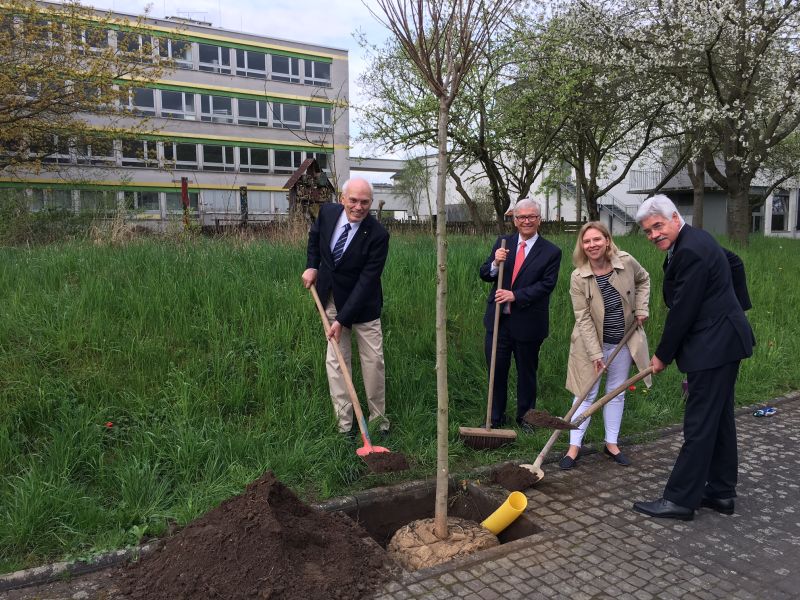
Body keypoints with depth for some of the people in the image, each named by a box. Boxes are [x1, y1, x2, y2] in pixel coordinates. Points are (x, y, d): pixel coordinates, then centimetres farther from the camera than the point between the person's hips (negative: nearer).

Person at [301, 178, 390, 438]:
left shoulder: (378, 235, -24)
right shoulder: (327, 212, -10)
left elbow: (367, 281, -25)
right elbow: (315, 235, 15)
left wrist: (342, 319, -27)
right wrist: (312, 265, 1)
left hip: (362, 303, -3)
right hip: (330, 298, 4)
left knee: (374, 360, 0)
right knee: (335, 360, 3)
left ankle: (379, 421, 18)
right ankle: (345, 425, 11)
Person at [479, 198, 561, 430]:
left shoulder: (551, 252, -4)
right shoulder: (503, 243, 6)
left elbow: (546, 285, -12)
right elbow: (484, 275, 5)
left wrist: (515, 295, -22)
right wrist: (495, 263, -17)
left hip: (527, 322, -2)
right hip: (498, 319, 3)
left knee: (526, 372, 13)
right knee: (496, 370, 9)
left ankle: (525, 417, 32)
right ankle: (496, 418, 26)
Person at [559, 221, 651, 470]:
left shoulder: (626, 262, -12)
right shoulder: (578, 277, -18)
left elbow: (643, 280, 11)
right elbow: (583, 318, -17)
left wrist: (641, 309, -1)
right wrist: (596, 353, -19)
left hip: (623, 341, 3)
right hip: (593, 342, -3)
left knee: (617, 392, 13)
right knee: (586, 394, 3)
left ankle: (611, 443, 27)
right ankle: (574, 446, 12)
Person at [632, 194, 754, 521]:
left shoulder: (690, 252, -20)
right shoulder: (694, 240, 13)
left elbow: (682, 311, -19)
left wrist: (663, 355, -7)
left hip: (713, 347, -11)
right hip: (724, 342, 11)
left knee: (699, 425, -5)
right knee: (719, 420, 16)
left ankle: (680, 498, 3)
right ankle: (721, 493, 26)